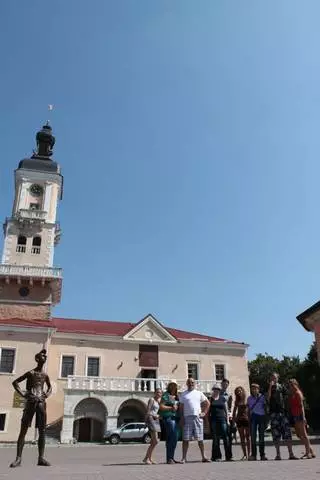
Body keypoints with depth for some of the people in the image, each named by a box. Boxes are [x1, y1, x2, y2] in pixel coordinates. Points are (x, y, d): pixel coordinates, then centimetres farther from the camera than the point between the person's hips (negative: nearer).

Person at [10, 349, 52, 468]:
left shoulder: (45, 375, 12)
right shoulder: (30, 373, 1)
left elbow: (50, 386, 30)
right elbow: (15, 382, 6)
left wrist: (47, 394, 10)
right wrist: (22, 393, -4)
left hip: (41, 403, 4)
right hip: (30, 402, -4)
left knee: (42, 431, 1)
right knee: (23, 430, -4)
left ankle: (41, 458, 5)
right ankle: (18, 458, -2)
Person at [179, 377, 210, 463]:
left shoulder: (199, 393, 12)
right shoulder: (183, 394, 8)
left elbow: (207, 403, 16)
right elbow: (181, 407, 6)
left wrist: (204, 413, 6)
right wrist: (182, 418, -3)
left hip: (198, 417, 1)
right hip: (187, 418, -1)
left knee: (200, 439, 4)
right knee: (185, 439, -2)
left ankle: (203, 456, 12)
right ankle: (184, 457, 4)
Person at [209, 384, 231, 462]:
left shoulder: (223, 398, 10)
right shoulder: (210, 399, 7)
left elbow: (226, 410, 11)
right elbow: (208, 410, 9)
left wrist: (227, 420, 3)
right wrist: (208, 421, 3)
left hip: (222, 420, 0)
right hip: (213, 420, 0)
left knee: (226, 438, -5)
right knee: (215, 439, 2)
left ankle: (228, 456, 1)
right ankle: (217, 456, 9)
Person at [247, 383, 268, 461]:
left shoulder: (262, 397, 3)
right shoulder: (249, 398, 9)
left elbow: (265, 408, 5)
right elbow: (249, 409, 13)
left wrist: (265, 420, 2)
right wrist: (249, 419, 8)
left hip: (261, 417, -1)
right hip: (253, 417, 1)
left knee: (261, 436, 3)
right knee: (253, 436, -3)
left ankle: (262, 454, 10)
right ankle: (253, 454, 1)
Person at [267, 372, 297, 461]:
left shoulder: (282, 387, 11)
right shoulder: (268, 388, 8)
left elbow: (286, 398, 14)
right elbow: (268, 398, -8)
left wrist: (287, 409, 6)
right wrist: (270, 386, -10)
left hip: (283, 412, 1)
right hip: (274, 413, -1)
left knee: (287, 433, -3)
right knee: (276, 434, 0)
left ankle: (291, 454, 0)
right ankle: (278, 454, 6)